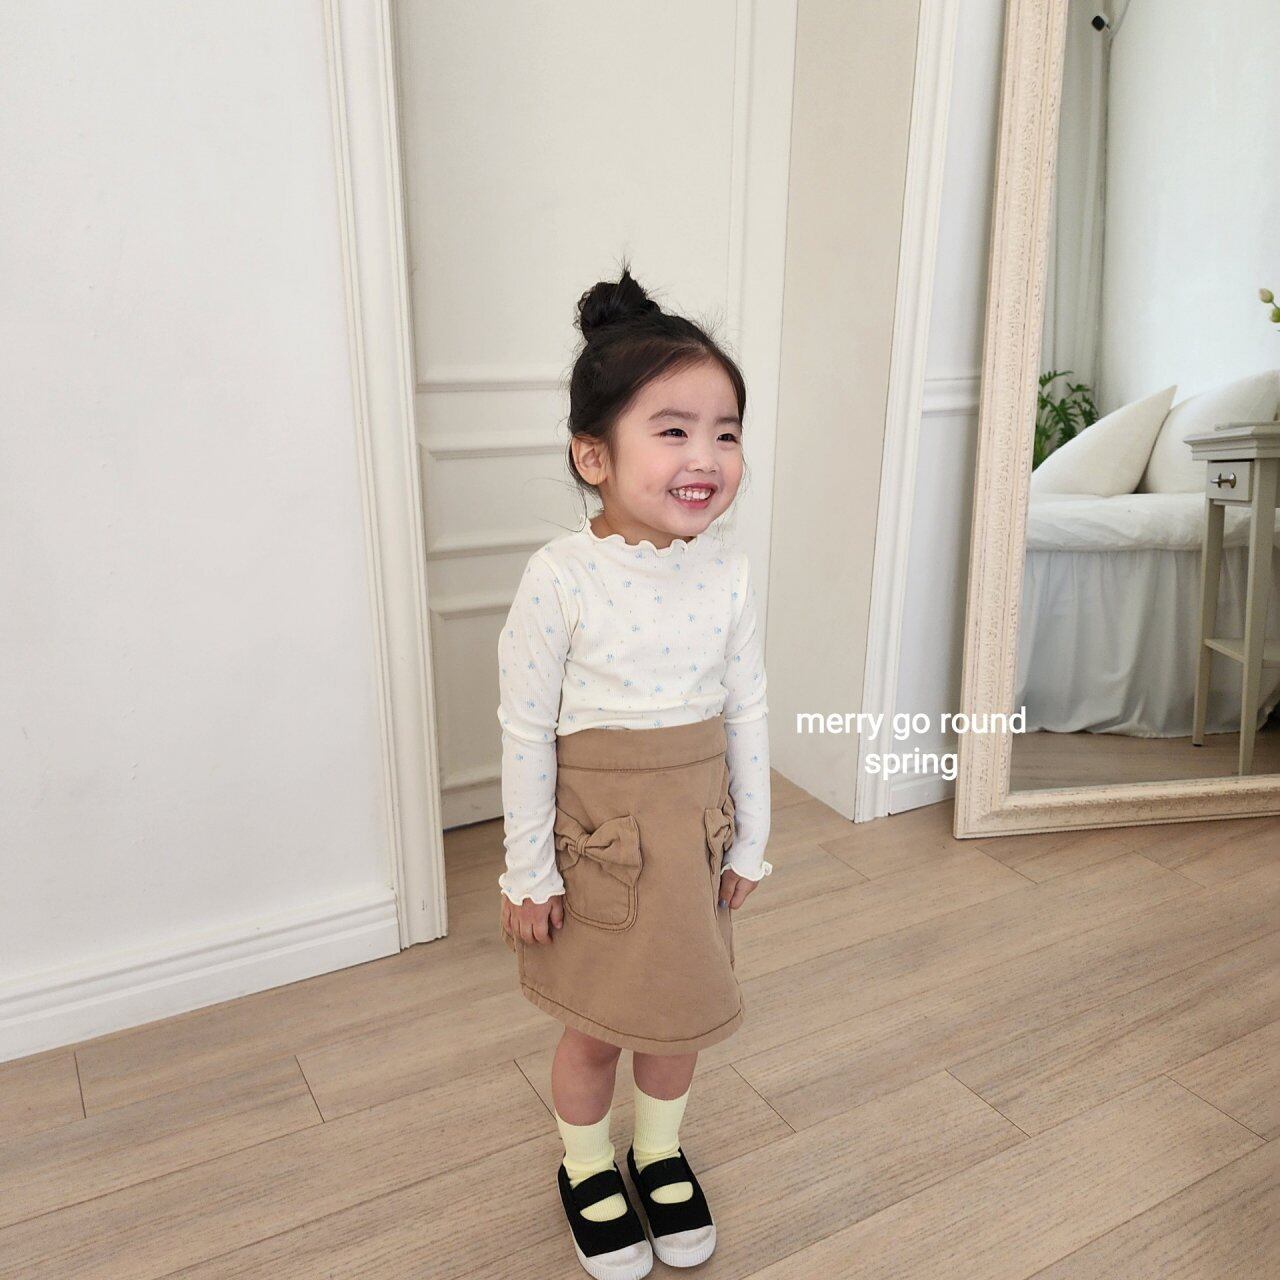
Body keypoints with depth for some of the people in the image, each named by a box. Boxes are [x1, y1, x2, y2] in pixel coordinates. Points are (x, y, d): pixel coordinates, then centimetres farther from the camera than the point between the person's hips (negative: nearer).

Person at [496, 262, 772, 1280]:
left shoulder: (727, 570, -8)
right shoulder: (560, 577, -19)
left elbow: (748, 712, 1)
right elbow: (527, 730, -13)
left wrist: (749, 842, 6)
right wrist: (527, 870, -8)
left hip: (695, 826, 4)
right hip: (594, 832, -3)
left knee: (679, 1008, 21)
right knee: (593, 1024, 16)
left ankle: (661, 1152, 49)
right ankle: (588, 1169, 45)